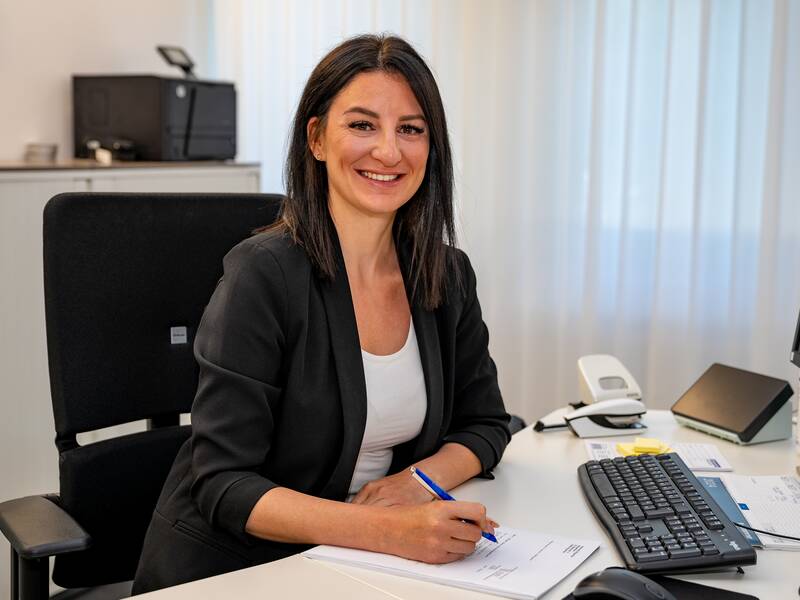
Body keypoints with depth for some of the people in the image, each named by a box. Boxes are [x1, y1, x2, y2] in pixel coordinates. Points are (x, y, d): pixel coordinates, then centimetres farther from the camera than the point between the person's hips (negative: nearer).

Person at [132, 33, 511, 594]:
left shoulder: (448, 275, 2)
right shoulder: (265, 274, -15)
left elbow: (486, 424, 12)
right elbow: (224, 485, -17)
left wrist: (419, 479, -9)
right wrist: (385, 529, -30)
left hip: (357, 566, 5)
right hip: (230, 567, -5)